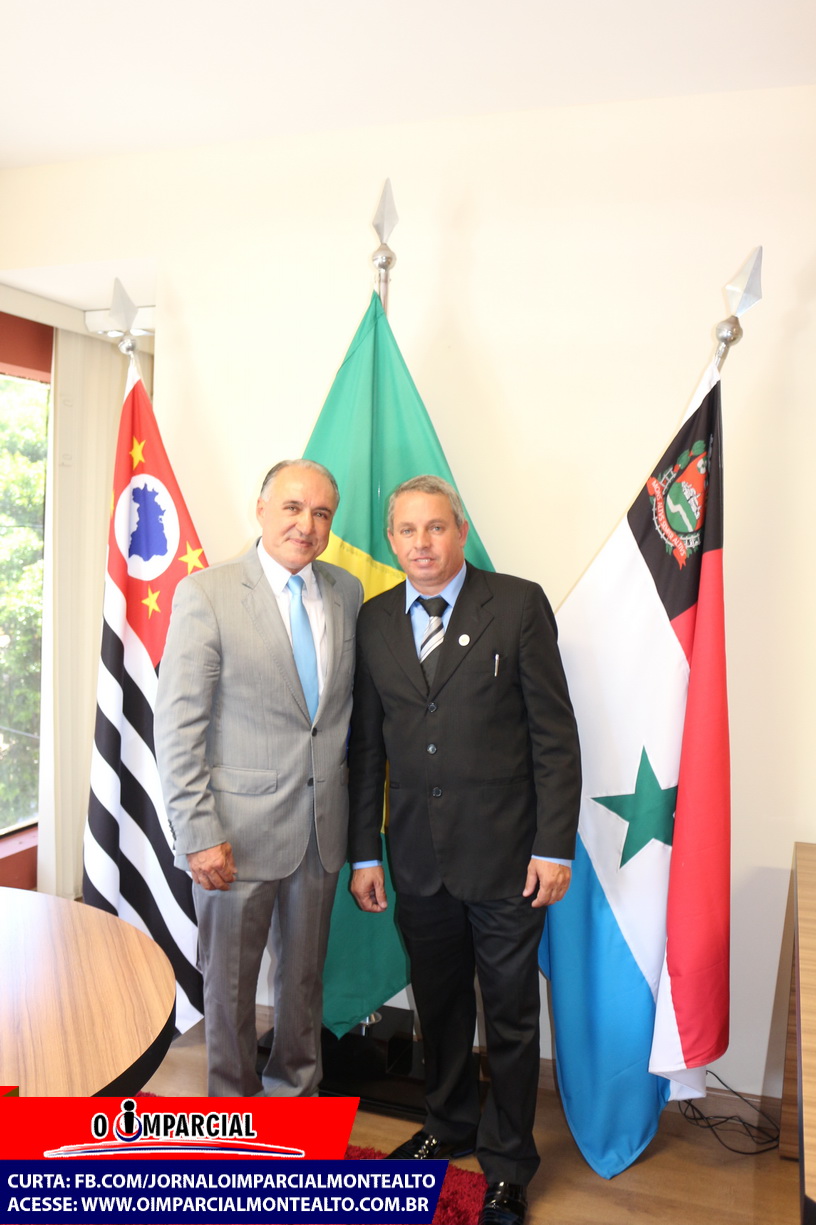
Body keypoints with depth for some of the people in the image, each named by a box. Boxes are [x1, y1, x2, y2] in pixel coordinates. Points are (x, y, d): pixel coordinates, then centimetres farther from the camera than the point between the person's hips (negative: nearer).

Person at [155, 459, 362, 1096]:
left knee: (305, 973, 20)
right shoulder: (206, 593, -11)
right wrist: (199, 833, -16)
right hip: (242, 825, -4)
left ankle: (297, 1088, 43)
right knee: (230, 979, 14)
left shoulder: (347, 591, 4)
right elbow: (178, 725, -13)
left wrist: (357, 800, 7)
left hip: (323, 824, 5)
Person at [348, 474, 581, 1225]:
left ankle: (508, 1162, 32)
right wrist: (364, 852, 6)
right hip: (418, 854, 4)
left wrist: (554, 846, -10)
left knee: (510, 1013, 11)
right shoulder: (375, 621, 4)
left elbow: (554, 732, -7)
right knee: (438, 1003, 20)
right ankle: (450, 1125, 44)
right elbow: (367, 744, 7)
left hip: (505, 854, -3)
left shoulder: (518, 605, -7)